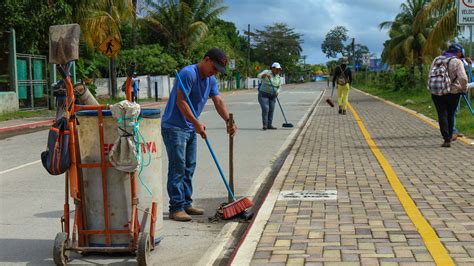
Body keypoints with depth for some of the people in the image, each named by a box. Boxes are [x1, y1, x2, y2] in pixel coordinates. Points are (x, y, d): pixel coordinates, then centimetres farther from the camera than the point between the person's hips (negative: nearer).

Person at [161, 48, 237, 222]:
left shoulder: (211, 80, 11)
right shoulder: (188, 73, -18)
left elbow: (218, 101, 5)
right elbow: (180, 101, -23)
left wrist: (228, 121, -11)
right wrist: (196, 123, -27)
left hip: (191, 129, 9)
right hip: (174, 127, -9)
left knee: (189, 168, 12)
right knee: (177, 167, -9)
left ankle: (186, 204, 20)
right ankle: (176, 208, -6)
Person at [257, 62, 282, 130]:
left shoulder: (278, 77, 6)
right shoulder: (267, 72, -8)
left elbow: (279, 86, 10)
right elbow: (259, 76, -21)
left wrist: (277, 91, -10)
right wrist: (264, 75, -41)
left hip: (272, 96, 5)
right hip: (263, 94, -5)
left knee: (271, 110, 1)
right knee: (265, 109, -15)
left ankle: (269, 125, 8)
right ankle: (264, 125, -13)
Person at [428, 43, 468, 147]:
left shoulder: (436, 60, 10)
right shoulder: (457, 62, -6)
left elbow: (430, 76, 12)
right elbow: (463, 78, -18)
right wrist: (464, 89, -1)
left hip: (436, 92, 3)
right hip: (452, 92, -3)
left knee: (442, 115, 5)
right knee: (450, 115, 15)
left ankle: (446, 139, -2)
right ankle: (449, 136, 26)